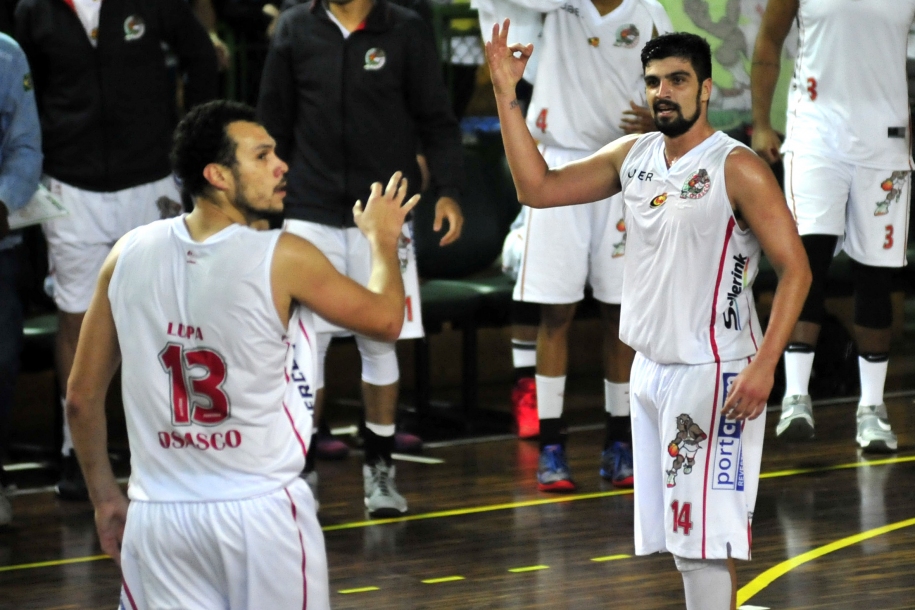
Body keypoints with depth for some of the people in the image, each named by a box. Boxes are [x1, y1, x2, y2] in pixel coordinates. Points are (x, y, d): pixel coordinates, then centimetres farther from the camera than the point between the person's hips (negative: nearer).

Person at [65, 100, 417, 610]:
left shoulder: (129, 255, 2)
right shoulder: (285, 260, -10)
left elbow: (82, 397, 8)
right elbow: (386, 320, 6)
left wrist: (105, 497, 21)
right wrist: (383, 240, 25)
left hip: (158, 515, 4)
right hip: (262, 509, -4)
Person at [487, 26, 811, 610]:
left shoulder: (738, 168, -12)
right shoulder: (632, 155, 8)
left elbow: (795, 269, -14)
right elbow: (538, 187, 11)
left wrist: (764, 365, -23)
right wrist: (506, 93, 4)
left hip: (712, 377, -7)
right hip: (651, 369, 7)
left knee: (705, 541, -10)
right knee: (684, 536, 11)